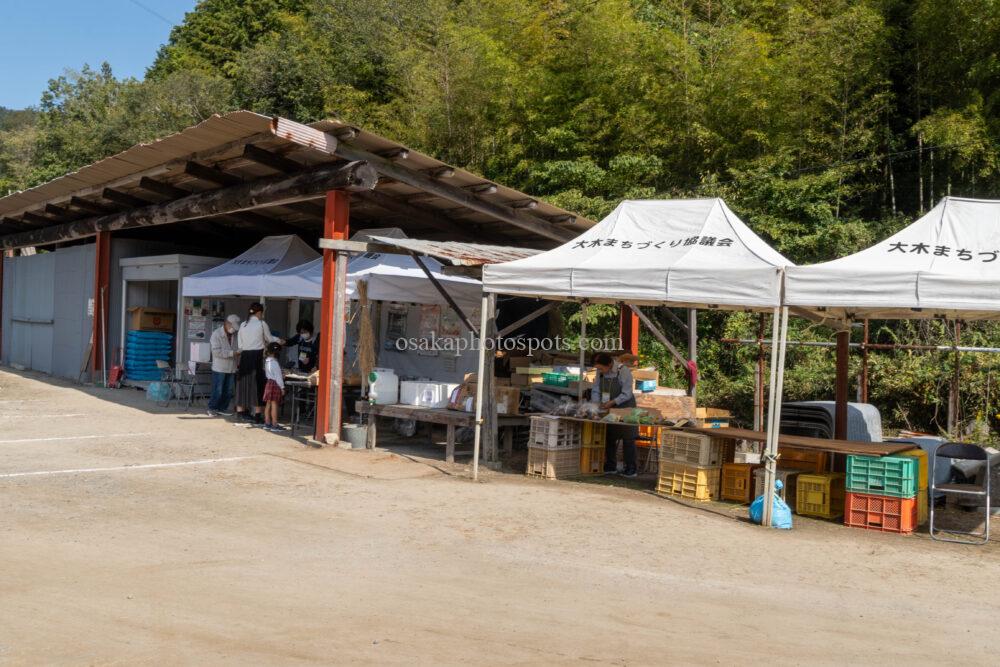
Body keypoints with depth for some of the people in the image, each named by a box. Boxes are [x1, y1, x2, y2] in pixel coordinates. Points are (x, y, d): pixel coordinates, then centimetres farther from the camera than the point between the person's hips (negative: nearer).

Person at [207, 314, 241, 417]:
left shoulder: (235, 335, 7)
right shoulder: (216, 334, -9)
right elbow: (216, 351, -19)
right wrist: (232, 353, -23)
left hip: (231, 368, 5)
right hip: (219, 368, -5)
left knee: (228, 391, 9)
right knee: (218, 391, -1)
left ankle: (223, 408, 22)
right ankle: (212, 409, 12)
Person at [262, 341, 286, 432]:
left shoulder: (266, 361, 10)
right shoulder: (274, 362, -18)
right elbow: (278, 376, -17)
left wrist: (282, 377, 19)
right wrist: (282, 387, -12)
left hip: (269, 383, 9)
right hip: (275, 384, -9)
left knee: (268, 404, 12)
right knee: (274, 405, -6)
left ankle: (267, 423, 17)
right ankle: (274, 425, -5)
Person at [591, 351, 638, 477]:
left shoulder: (623, 371, -21)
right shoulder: (600, 372, -4)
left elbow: (627, 394, -20)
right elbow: (596, 390, 4)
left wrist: (612, 402, -27)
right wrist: (595, 404, -10)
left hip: (624, 408, -6)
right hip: (609, 410, 6)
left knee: (628, 439, -2)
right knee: (609, 438, 10)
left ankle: (630, 469, 3)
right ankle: (610, 466, 20)